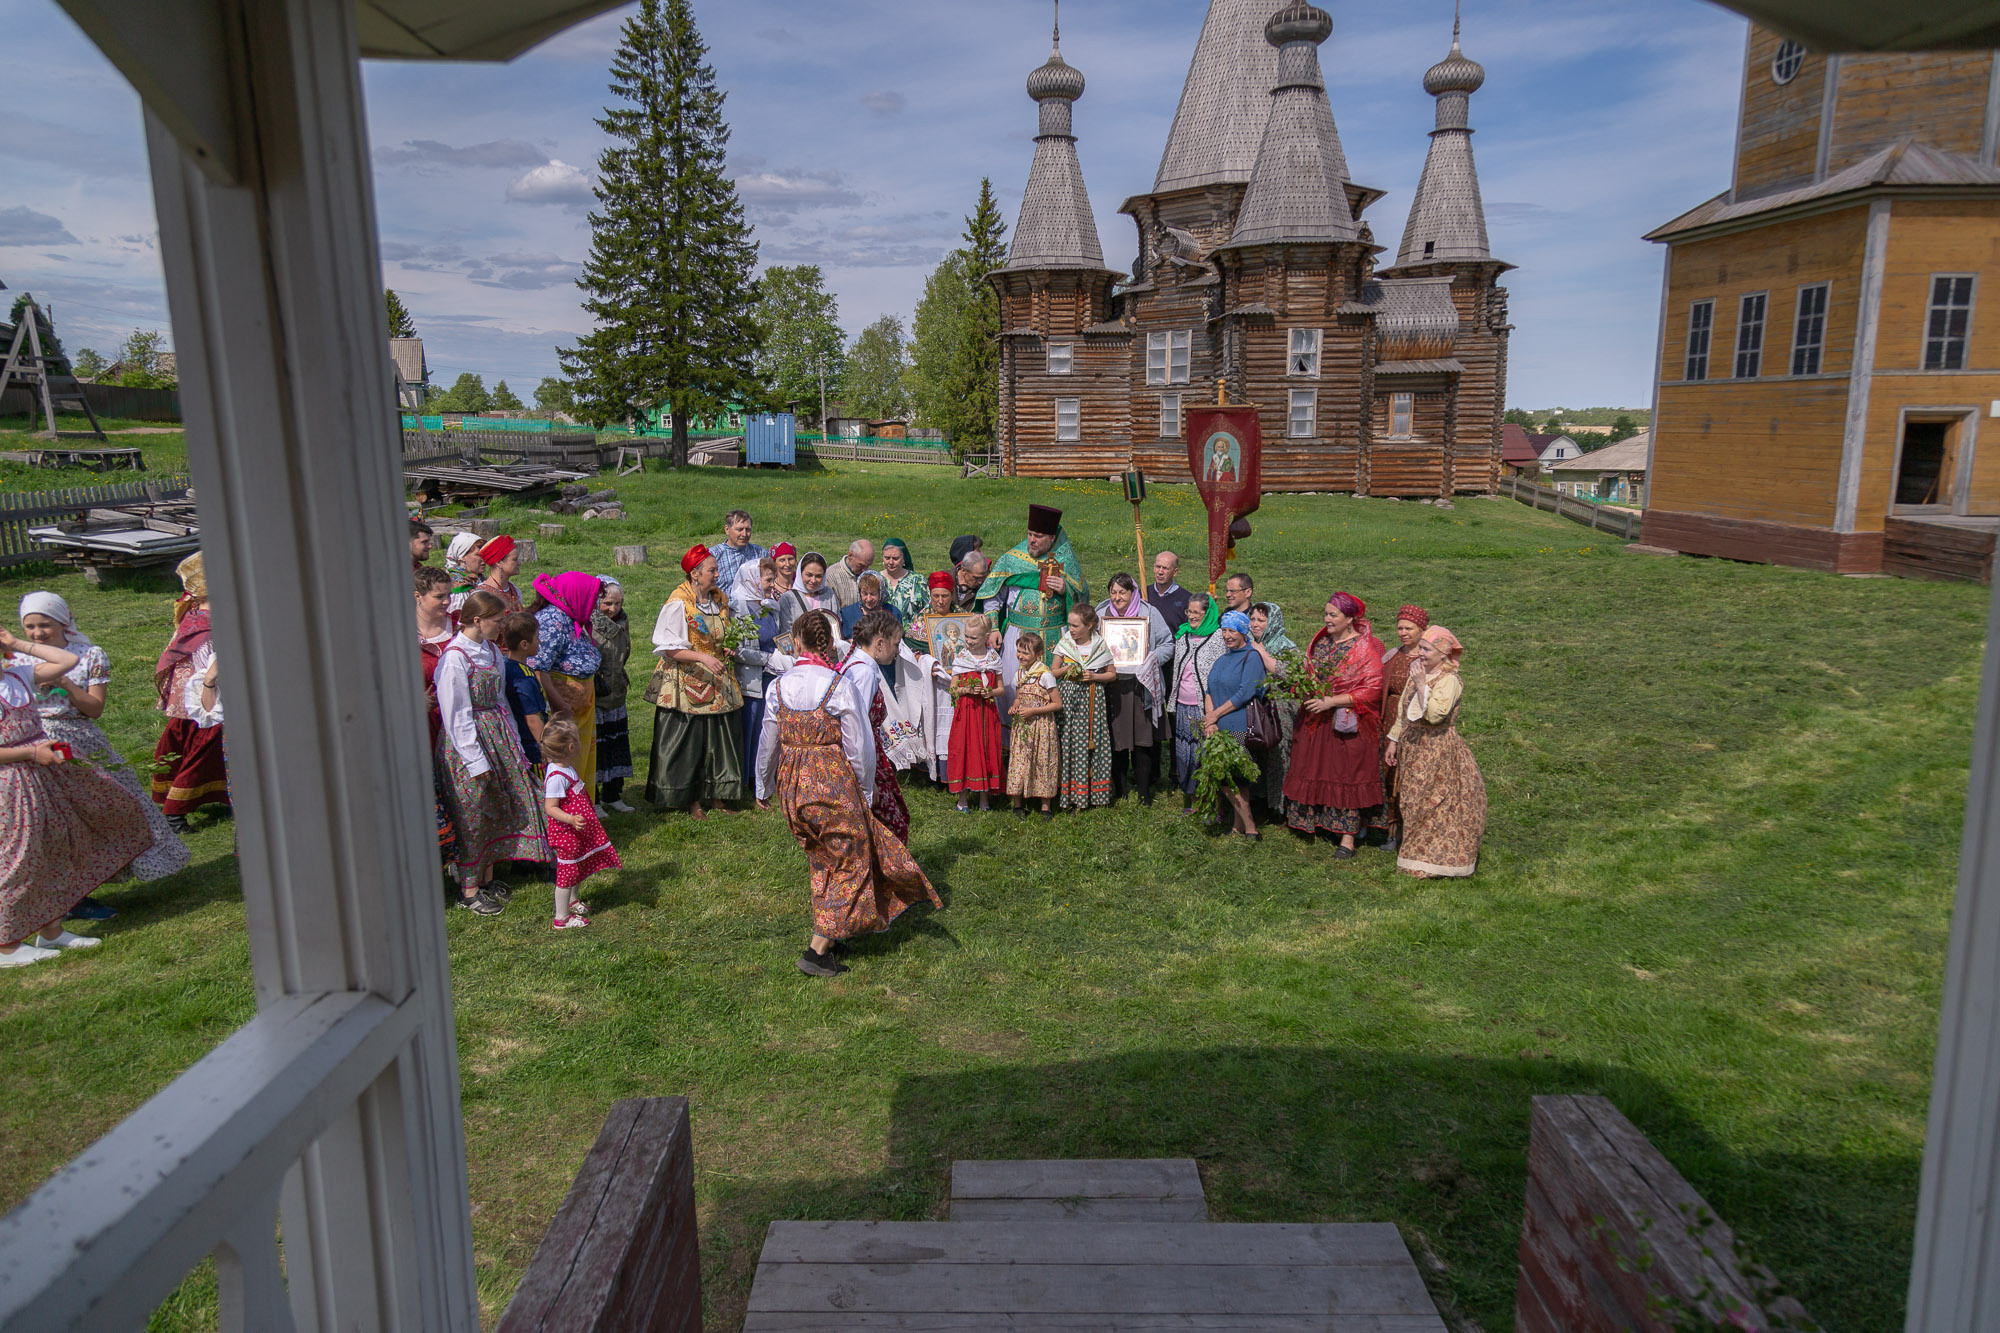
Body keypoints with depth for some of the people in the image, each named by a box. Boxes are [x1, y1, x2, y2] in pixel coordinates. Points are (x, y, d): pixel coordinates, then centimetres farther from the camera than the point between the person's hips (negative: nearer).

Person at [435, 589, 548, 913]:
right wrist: (476, 760, -17)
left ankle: (487, 878, 29)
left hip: (497, 739, 8)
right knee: (472, 816, 3)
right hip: (468, 743, -8)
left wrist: (513, 745, 12)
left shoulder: (491, 651, 6)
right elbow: (456, 716, -18)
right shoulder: (454, 658, -18)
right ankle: (469, 890, 16)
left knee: (497, 811, 14)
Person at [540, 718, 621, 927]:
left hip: (576, 831, 10)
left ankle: (572, 901, 46)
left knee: (578, 866, 25)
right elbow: (550, 808, -28)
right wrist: (571, 819, -41)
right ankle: (562, 918, 13)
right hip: (565, 832, -10)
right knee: (568, 871, 1)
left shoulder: (566, 768, 4)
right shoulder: (557, 776, -28)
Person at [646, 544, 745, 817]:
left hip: (717, 682, 7)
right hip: (687, 683, -7)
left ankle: (716, 797, 19)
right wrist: (703, 657, -24)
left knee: (720, 739, 7)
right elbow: (670, 649, -15)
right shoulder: (679, 604, -12)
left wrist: (728, 648, 2)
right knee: (689, 742, -2)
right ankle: (692, 801, 10)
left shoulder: (719, 600, 10)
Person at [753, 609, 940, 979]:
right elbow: (859, 747, -10)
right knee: (849, 864, 9)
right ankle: (817, 950, 6)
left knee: (823, 862, 23)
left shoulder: (778, 687, -3)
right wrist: (865, 791, 5)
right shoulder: (839, 687, -15)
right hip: (833, 783, -5)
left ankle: (826, 933, 34)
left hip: (792, 785, 5)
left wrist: (764, 788, 21)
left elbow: (768, 744, 6)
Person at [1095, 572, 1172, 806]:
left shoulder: (1149, 613, 2)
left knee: (1142, 738, 1)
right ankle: (1119, 789, 18)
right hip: (1112, 687, 2)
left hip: (1141, 685, -2)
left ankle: (1143, 791, 12)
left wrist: (1152, 660, -14)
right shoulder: (1101, 614, 9)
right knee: (1115, 737, 5)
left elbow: (1168, 644, 4)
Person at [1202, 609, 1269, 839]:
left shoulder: (1252, 657, -6)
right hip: (1218, 729, 7)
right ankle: (1242, 827, 16)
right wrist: (1209, 721, -4)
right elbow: (1209, 691, 12)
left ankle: (1249, 829, -3)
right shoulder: (1222, 659, 18)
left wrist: (1215, 715, -9)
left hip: (1239, 729, -7)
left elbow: (1245, 694, -14)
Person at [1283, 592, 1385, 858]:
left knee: (1347, 775, -1)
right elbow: (1309, 674, 21)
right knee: (1315, 771, 9)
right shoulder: (1321, 641, 9)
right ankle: (1313, 820, 22)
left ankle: (1348, 838, 4)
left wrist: (1331, 701, -20)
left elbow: (1372, 689, -15)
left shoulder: (1365, 648, -11)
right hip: (1315, 720, 6)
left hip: (1346, 724, -6)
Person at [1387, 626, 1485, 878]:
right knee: (1413, 803, 13)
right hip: (1412, 749, 8)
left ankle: (1437, 859, 10)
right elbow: (1403, 711, 18)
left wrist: (1422, 685, -27)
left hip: (1438, 751, -8)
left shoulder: (1450, 680, -15)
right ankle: (1416, 857, 24)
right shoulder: (1417, 673, 9)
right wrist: (1394, 741, 18)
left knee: (1436, 806, -1)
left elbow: (1435, 715, -28)